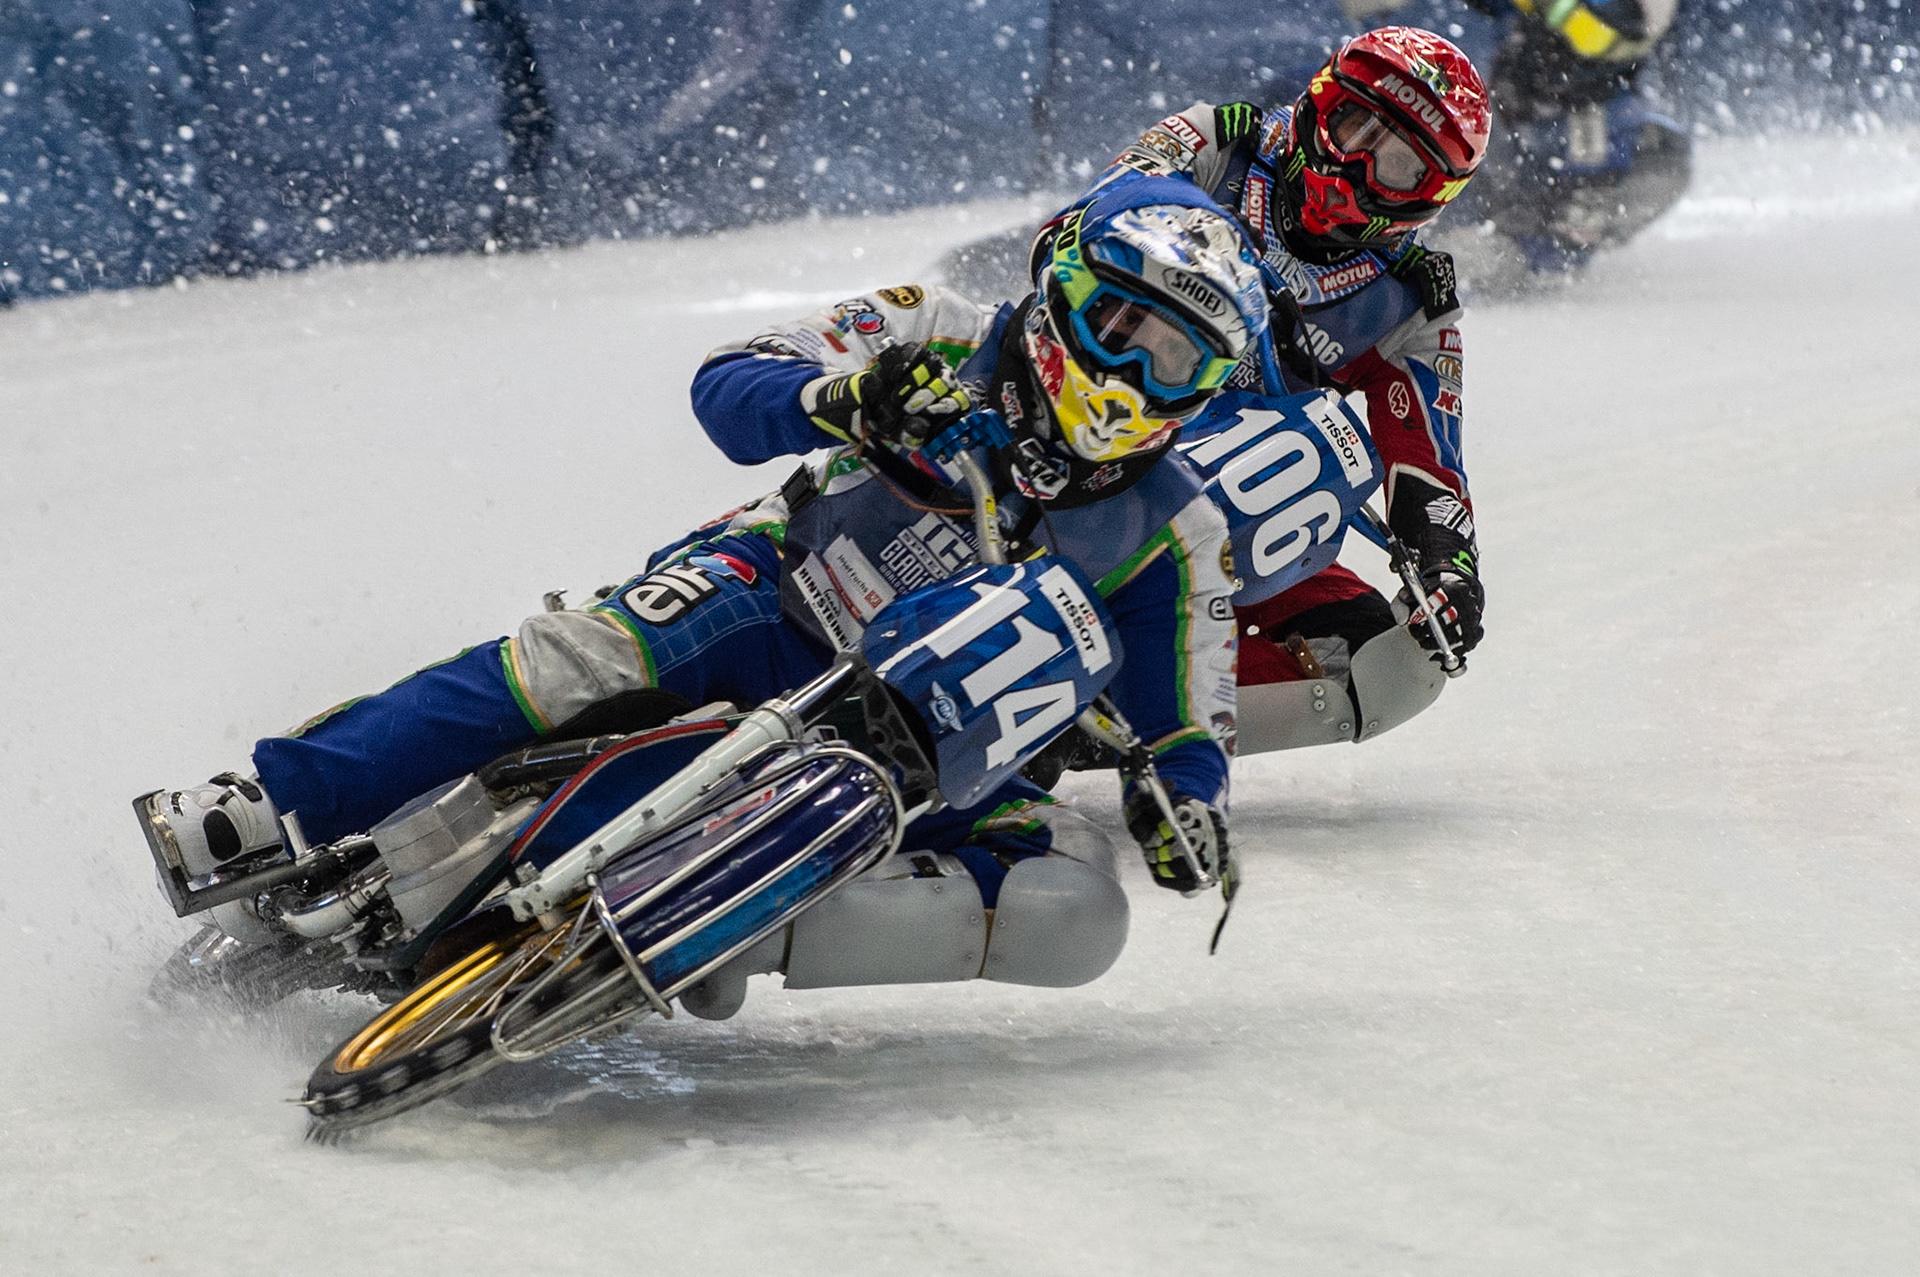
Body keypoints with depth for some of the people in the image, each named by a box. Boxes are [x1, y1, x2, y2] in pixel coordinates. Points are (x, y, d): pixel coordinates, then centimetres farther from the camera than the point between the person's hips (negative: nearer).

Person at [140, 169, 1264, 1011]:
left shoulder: (1172, 532, 2)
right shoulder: (946, 343, -2)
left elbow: (1181, 719, 7)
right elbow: (727, 384, -5)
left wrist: (1190, 799, -17)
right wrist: (839, 402, -27)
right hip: (778, 601, -2)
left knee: (1078, 911, -26)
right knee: (589, 659, -33)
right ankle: (278, 814, -32)